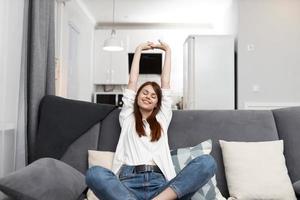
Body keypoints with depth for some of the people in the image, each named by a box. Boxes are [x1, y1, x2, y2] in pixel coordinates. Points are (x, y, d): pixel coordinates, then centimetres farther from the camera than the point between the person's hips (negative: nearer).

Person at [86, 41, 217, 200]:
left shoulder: (162, 119, 27)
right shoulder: (128, 118, 24)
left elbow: (165, 82, 28)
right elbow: (132, 81, 25)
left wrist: (167, 50, 35)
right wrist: (139, 50, 34)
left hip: (159, 183, 2)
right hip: (129, 183, -1)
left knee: (207, 162, -25)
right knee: (94, 173, -36)